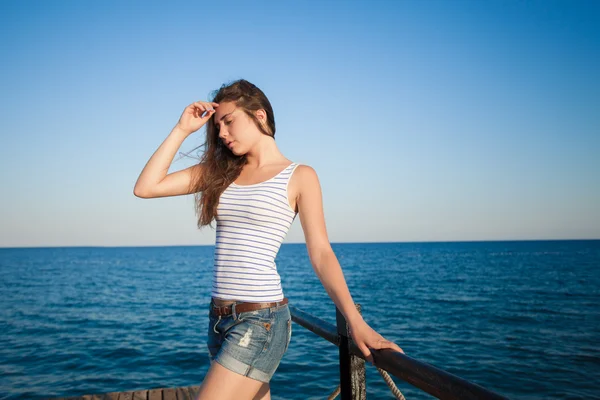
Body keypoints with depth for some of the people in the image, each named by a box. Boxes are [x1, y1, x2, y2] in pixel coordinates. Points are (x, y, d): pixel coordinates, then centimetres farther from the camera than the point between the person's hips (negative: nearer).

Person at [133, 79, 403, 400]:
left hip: (261, 319, -6)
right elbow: (145, 188, 3)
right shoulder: (219, 171, 10)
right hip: (220, 316, 6)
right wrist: (182, 130, 3)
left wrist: (356, 322, -17)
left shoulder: (299, 176, -3)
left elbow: (321, 254, -8)